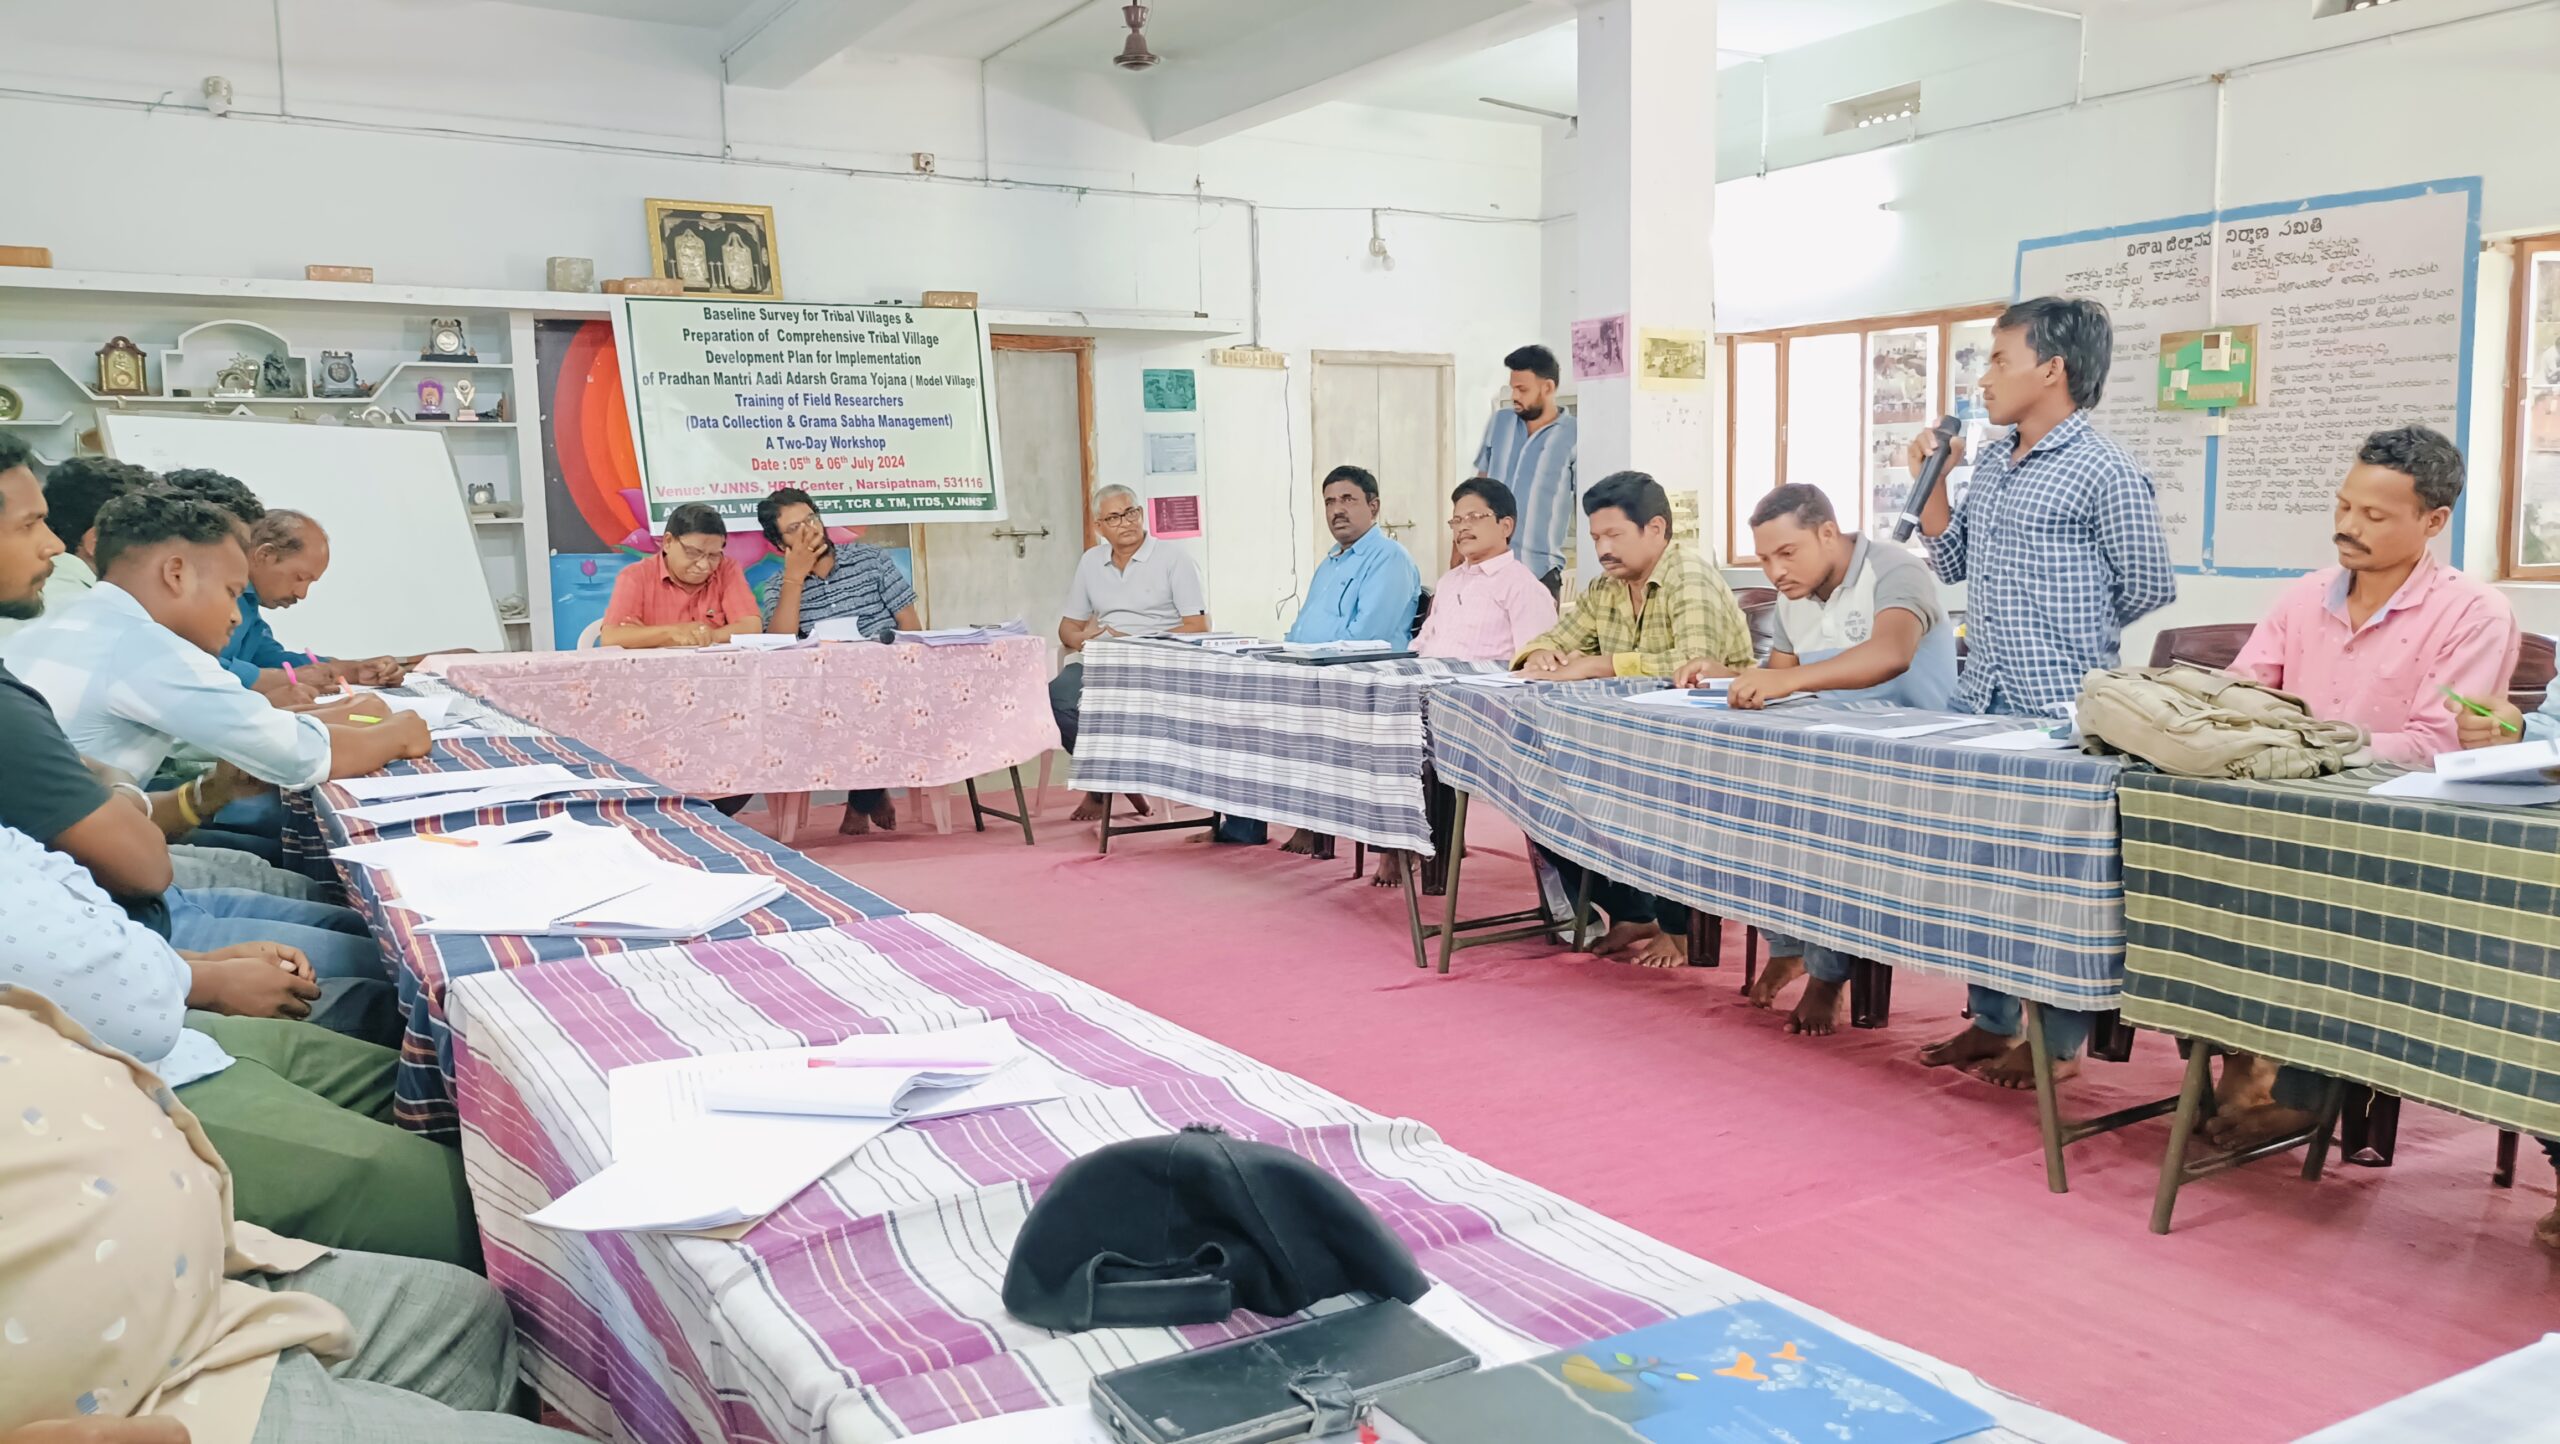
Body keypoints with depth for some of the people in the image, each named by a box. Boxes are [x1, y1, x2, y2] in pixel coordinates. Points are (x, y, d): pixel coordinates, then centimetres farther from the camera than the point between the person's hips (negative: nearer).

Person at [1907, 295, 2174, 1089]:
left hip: (2061, 712, -8)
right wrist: (1930, 481, 7)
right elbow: (1952, 563, 18)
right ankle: (1991, 1020, 28)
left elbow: (2150, 586, -6)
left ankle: (2058, 1042, 15)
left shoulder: (2104, 472, -11)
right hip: (1981, 702, 8)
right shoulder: (1991, 463, 12)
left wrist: (2070, 635, 5)